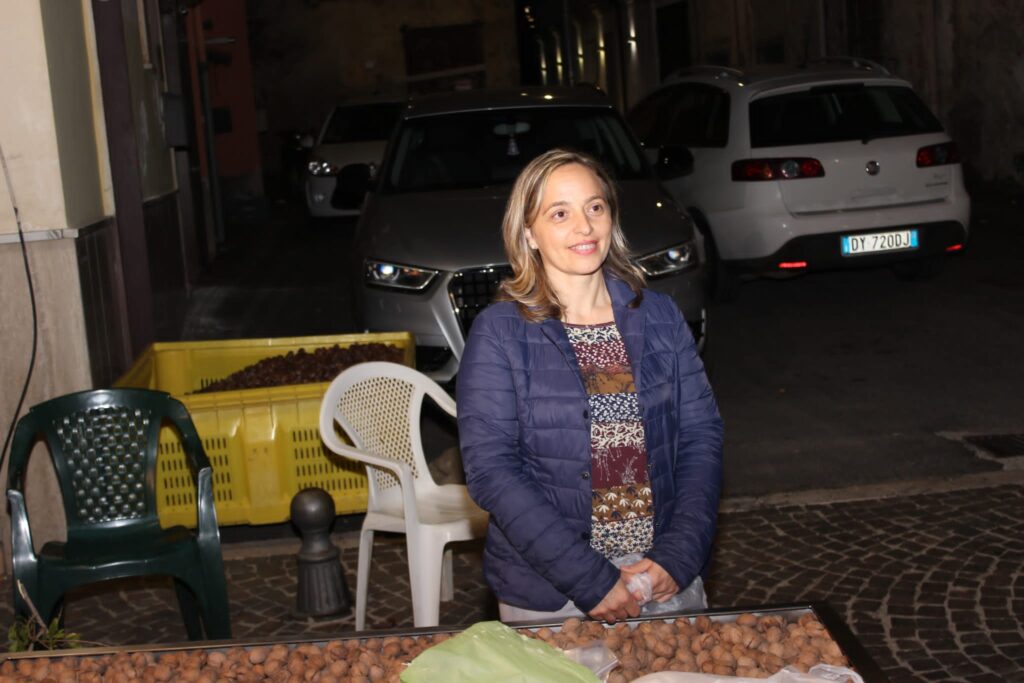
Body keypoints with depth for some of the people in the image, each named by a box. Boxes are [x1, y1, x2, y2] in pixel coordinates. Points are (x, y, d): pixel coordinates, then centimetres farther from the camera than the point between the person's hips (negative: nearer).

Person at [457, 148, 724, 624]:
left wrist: (678, 557, -12)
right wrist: (590, 580, -20)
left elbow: (701, 437, 1)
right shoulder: (498, 333, -9)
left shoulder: (660, 317, 2)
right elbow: (490, 469, -15)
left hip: (666, 576, 3)